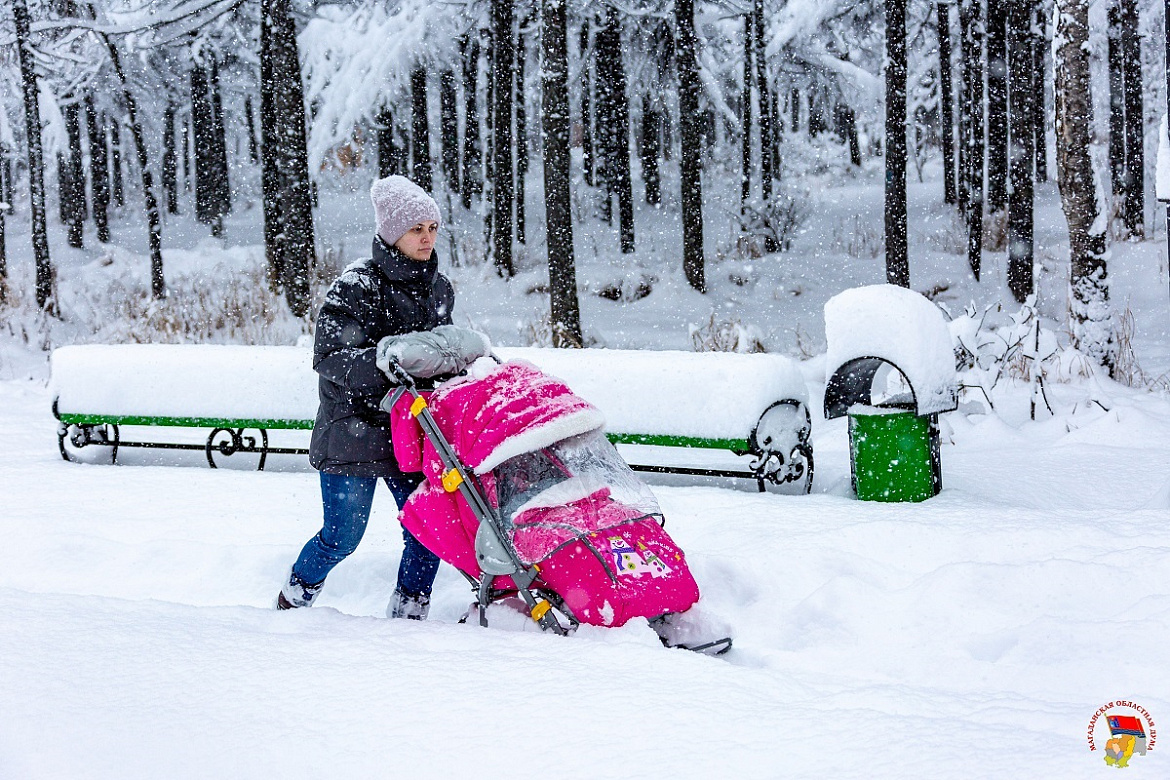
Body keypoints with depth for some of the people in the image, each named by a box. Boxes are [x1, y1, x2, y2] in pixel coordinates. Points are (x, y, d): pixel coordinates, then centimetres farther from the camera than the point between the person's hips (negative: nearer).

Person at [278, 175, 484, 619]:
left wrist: (457, 358, 0)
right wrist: (384, 358, -33)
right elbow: (328, 358, -18)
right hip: (353, 429, -6)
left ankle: (407, 614, 13)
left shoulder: (437, 288, 9)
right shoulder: (357, 286, -12)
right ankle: (295, 596, 29)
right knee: (343, 537, 2)